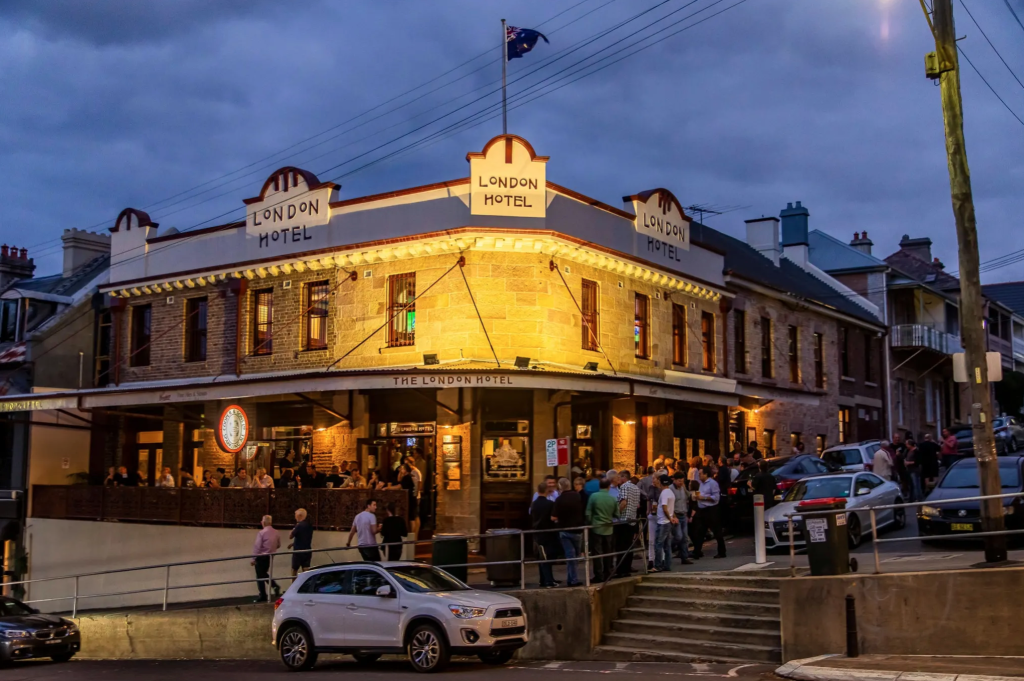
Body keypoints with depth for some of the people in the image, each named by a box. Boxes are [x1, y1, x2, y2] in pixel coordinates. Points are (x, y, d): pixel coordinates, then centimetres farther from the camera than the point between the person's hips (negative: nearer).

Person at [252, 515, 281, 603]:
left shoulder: (261, 533, -18)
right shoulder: (275, 532, 1)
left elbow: (257, 546, -18)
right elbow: (278, 545, 10)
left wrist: (253, 559, -12)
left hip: (261, 557, -6)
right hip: (270, 556, 6)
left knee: (260, 576, 6)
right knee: (264, 573, 25)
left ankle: (262, 596, 10)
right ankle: (275, 586, 8)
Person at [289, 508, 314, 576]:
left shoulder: (299, 525, -18)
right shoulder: (309, 525, 7)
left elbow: (290, 537, -12)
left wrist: (293, 530, 5)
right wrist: (293, 544, 24)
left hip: (298, 551, -6)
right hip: (307, 550, 6)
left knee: (294, 569, 11)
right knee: (306, 570, 5)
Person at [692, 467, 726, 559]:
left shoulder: (712, 483, -10)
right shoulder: (700, 483, 12)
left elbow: (716, 498, -16)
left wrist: (703, 497, -17)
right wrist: (696, 496, 0)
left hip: (711, 510, -8)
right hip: (701, 510, 8)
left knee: (717, 531, 2)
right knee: (699, 532, 8)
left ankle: (721, 552, 12)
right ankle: (697, 552, 15)